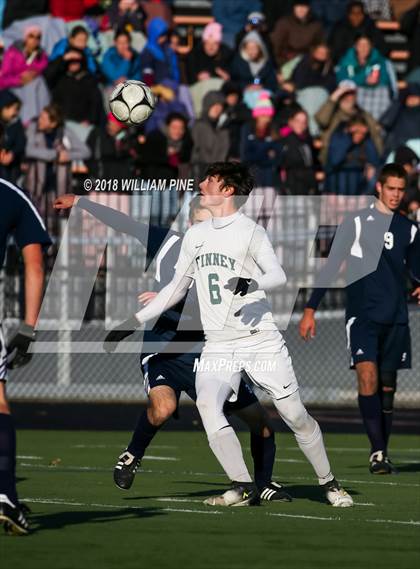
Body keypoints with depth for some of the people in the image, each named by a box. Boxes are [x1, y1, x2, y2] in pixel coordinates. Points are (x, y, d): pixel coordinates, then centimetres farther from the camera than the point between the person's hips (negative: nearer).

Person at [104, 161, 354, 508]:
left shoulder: (250, 231, -3)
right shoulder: (195, 235, 15)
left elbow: (278, 276, -17)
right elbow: (176, 289, 23)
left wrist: (252, 283, -39)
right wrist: (132, 323, 18)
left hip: (261, 339, -4)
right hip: (218, 345, 4)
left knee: (295, 414, -3)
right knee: (207, 405, -21)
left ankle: (329, 483, 17)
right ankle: (244, 488, -16)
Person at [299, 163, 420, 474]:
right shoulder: (356, 223, 0)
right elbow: (331, 267, 0)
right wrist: (311, 309, -4)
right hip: (362, 315, -4)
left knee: (387, 386, 6)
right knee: (368, 377, -18)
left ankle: (383, 453, 14)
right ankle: (377, 451, -22)